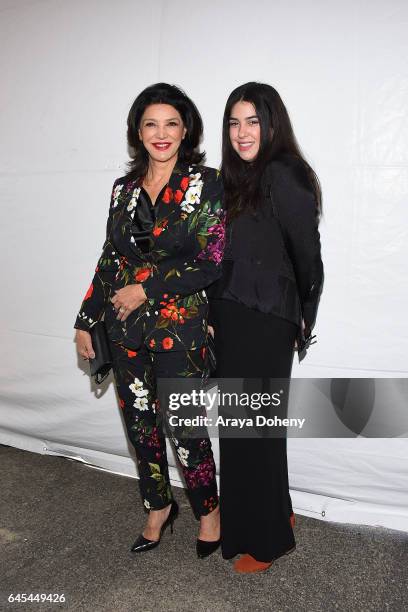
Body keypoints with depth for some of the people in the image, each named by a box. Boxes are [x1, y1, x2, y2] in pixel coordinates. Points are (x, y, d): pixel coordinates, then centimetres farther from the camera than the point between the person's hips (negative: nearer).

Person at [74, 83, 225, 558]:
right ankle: (159, 508, 37)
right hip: (125, 326, 5)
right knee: (139, 421, 14)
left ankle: (209, 509, 31)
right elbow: (109, 259, 12)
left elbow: (214, 262, -12)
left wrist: (147, 288, -14)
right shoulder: (124, 189, 9)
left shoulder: (207, 184, -5)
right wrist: (85, 321, 12)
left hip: (179, 325, -5)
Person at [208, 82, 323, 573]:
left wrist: (302, 319, 1)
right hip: (231, 322, 8)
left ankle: (267, 539, 25)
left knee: (251, 429, 3)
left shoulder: (284, 175, -11)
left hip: (263, 326, -8)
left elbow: (308, 257, -10)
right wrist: (212, 315, 9)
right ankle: (276, 513, 37)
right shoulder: (238, 179, 15)